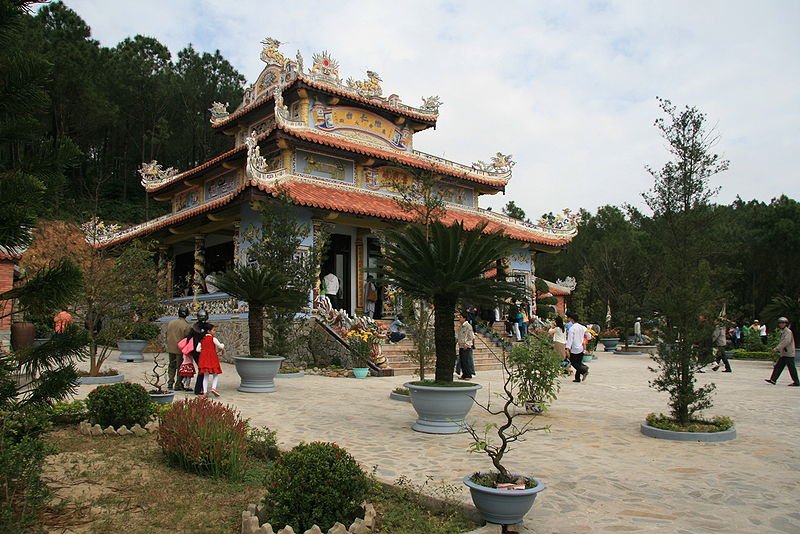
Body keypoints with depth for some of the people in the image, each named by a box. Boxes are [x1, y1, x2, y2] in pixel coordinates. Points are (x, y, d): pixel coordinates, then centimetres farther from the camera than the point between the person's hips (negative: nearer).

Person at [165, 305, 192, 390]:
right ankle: (179, 385, 7)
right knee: (180, 367, 4)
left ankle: (170, 382, 20)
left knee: (172, 365, 19)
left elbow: (167, 335, 11)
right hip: (181, 349, -5)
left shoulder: (170, 323, 2)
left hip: (171, 348, 5)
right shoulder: (187, 326, -16)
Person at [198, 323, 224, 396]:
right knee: (215, 374, 6)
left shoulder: (202, 339, 11)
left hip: (204, 358, 5)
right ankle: (213, 388, -13)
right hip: (212, 358, -5)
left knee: (205, 375, 9)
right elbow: (220, 346, -9)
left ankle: (205, 391, 6)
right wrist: (222, 345, 13)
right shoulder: (213, 338, -6)